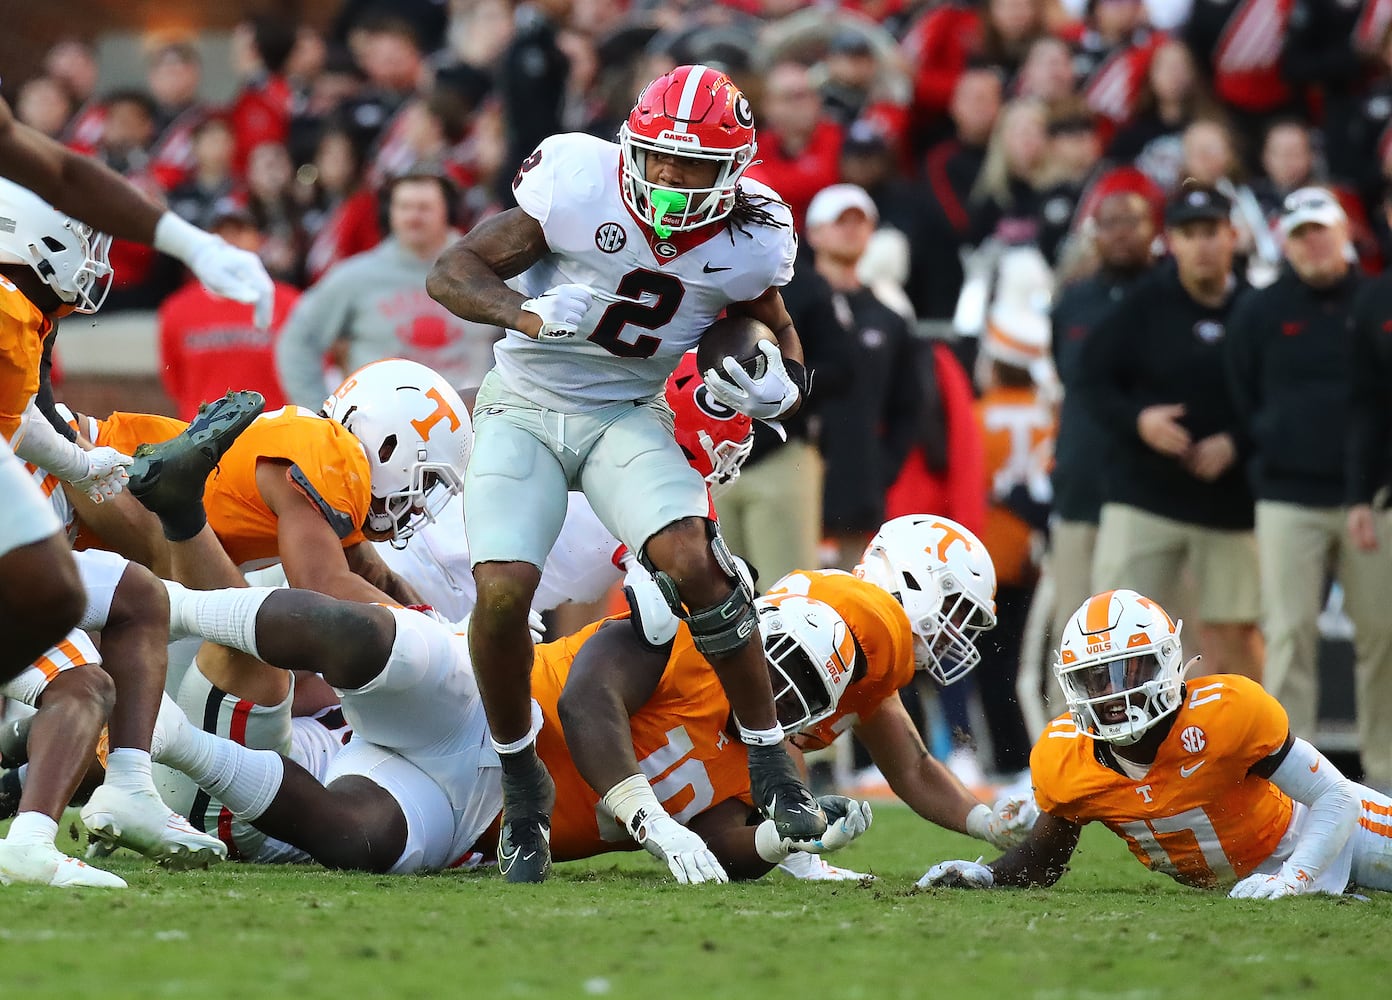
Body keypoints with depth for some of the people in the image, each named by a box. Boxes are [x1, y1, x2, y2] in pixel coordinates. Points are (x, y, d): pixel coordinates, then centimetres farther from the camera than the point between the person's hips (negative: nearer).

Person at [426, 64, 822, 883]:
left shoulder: (749, 243, -10)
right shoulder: (579, 186, -20)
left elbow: (776, 332, 10)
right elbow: (452, 273, -14)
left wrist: (777, 388, -14)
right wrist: (529, 314, -34)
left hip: (630, 416, 1)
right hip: (528, 407, -1)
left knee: (692, 563, -25)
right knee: (502, 592, -21)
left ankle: (770, 759, -8)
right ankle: (522, 785, 4)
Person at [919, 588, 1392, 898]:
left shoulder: (1228, 709, -35)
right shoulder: (1064, 760, -22)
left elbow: (1337, 798, -28)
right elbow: (1044, 857, -3)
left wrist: (1292, 879, -40)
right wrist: (985, 875, -23)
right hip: (1232, 881, 3)